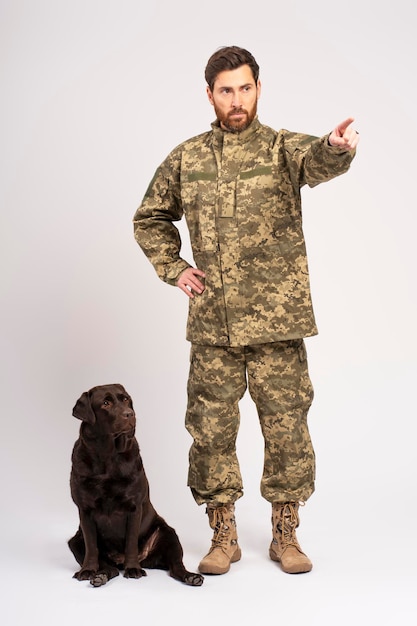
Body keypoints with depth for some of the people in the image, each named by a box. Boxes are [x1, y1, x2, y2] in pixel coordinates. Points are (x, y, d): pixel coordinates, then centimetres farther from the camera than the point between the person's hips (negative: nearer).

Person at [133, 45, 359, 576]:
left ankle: (285, 535, 22)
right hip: (212, 324, 2)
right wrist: (173, 269, 7)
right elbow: (149, 219, 21)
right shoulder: (185, 159, 7)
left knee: (286, 427, 5)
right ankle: (223, 536, 23)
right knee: (211, 428, 7)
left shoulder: (282, 148, -1)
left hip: (278, 321, -2)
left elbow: (317, 162, -25)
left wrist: (337, 147, -49)